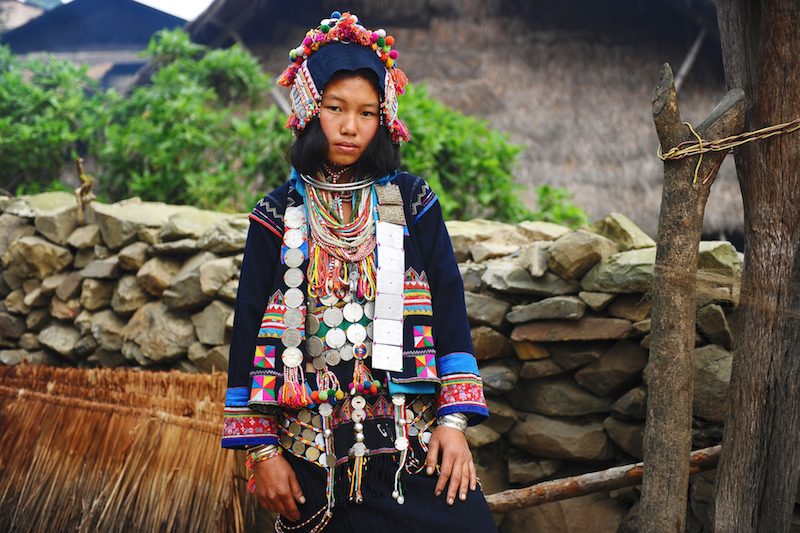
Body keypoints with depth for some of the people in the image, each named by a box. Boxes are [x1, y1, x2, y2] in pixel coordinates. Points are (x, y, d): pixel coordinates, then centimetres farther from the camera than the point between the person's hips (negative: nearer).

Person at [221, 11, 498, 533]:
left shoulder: (411, 202, 5)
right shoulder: (279, 216, 5)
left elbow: (449, 307, 3)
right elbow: (250, 330, 4)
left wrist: (454, 419, -6)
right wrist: (263, 449, -1)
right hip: (313, 447, 0)